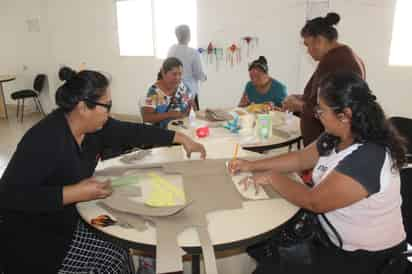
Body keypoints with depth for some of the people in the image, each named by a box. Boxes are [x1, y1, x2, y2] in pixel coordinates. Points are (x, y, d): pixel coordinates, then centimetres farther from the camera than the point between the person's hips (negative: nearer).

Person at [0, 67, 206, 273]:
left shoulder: (93, 126, -6)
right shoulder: (45, 140, -29)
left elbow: (133, 132, 2)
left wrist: (180, 138, 2)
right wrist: (75, 193, -34)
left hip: (68, 220, 7)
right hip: (32, 236, -7)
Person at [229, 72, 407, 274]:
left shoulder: (369, 159, -32)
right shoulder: (335, 138, -5)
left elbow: (314, 201, -29)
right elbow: (300, 159, 7)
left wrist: (271, 177, -16)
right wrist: (252, 165, 0)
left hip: (365, 255, -7)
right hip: (332, 234, 8)